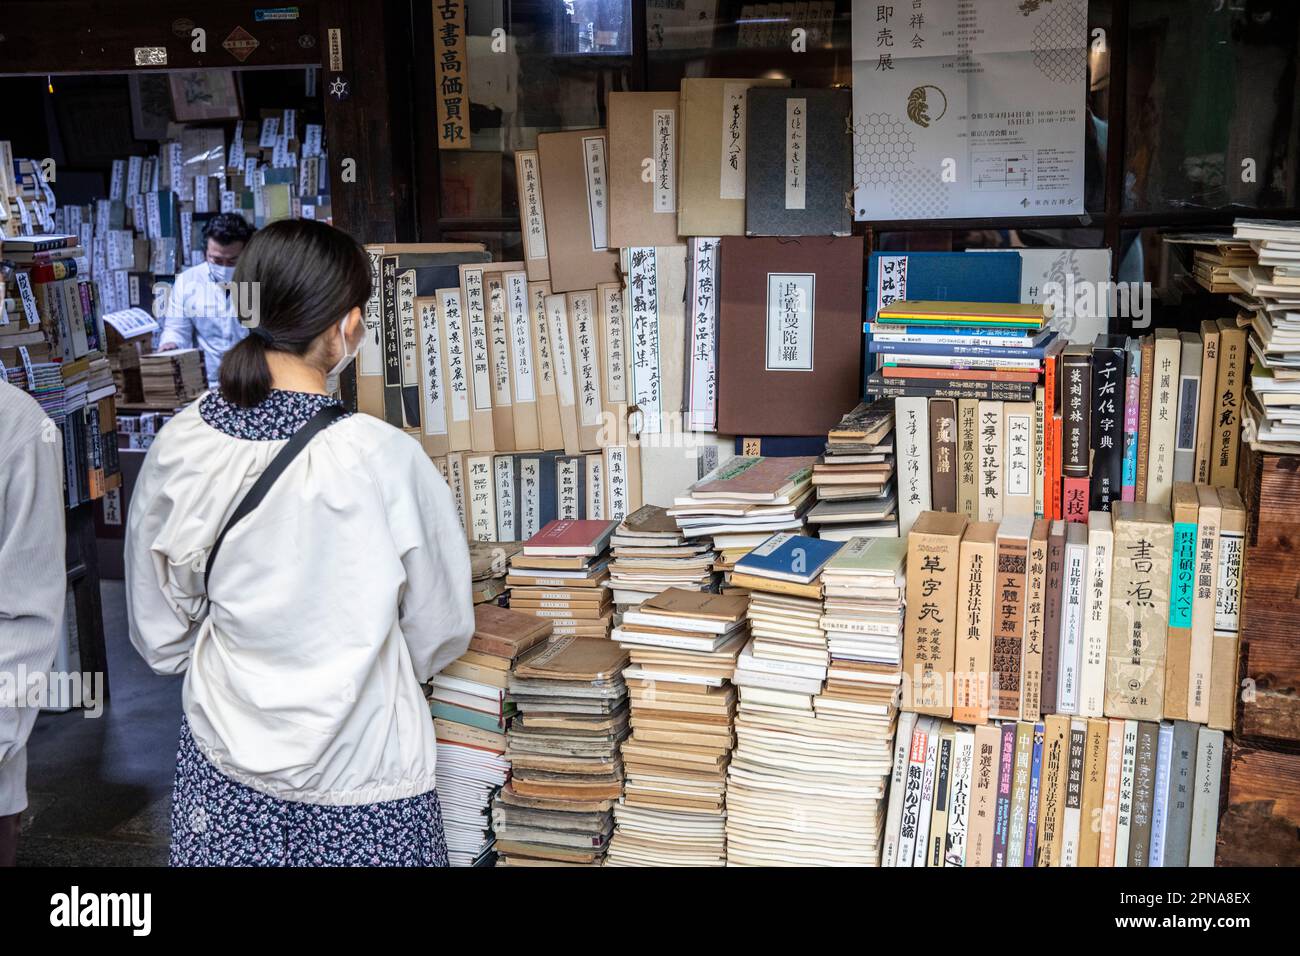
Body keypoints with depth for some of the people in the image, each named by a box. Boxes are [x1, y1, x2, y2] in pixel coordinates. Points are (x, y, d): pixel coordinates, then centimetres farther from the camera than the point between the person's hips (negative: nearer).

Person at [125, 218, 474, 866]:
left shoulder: (177, 447, -12)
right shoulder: (385, 458, -22)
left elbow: (158, 634, 1)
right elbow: (441, 630, -8)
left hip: (221, 768, 3)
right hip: (359, 786, -3)